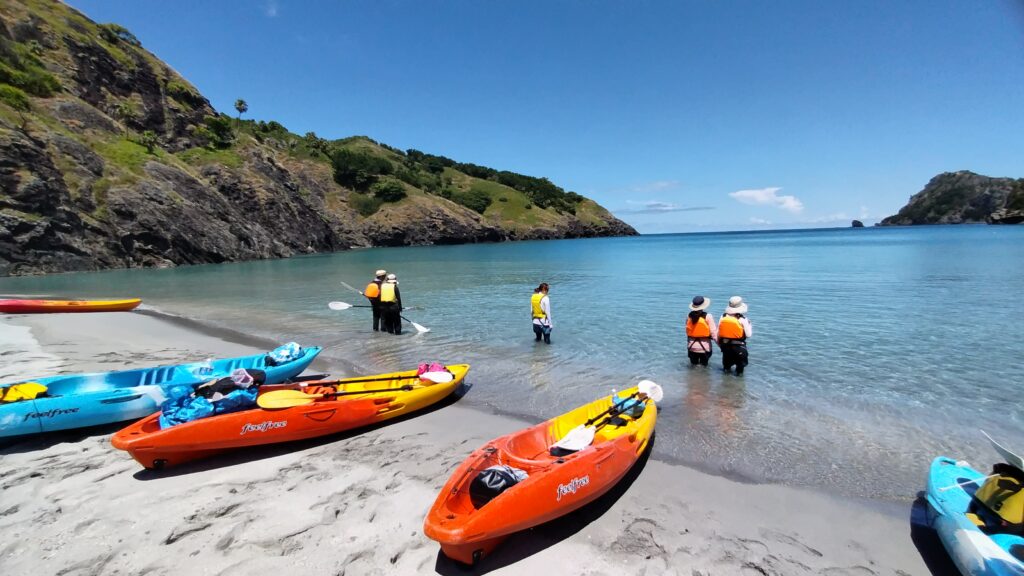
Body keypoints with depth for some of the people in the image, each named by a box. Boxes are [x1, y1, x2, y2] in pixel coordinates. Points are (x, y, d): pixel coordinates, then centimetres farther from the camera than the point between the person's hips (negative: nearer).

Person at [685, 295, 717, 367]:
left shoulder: (689, 316, -4)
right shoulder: (708, 317, -15)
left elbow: (687, 332, 4)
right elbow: (714, 333, -15)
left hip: (692, 346, 3)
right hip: (705, 347, -3)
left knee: (694, 365, 20)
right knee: (703, 365, 12)